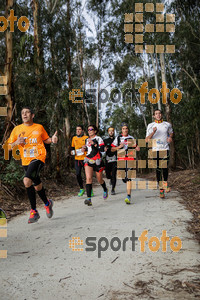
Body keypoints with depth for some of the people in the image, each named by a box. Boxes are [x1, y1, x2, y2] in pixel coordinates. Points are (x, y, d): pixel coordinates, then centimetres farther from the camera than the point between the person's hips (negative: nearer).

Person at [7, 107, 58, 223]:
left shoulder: (39, 127, 5)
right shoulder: (17, 129, 7)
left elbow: (45, 139, 19)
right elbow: (9, 147, 9)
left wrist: (52, 140, -3)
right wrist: (16, 143, -12)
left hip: (38, 158, -4)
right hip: (25, 161, 4)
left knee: (27, 180, -25)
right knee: (37, 186, 10)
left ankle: (33, 211, -10)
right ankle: (47, 203, 38)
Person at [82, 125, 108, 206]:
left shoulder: (98, 139, -3)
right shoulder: (87, 140, 14)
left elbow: (102, 149, -16)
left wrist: (93, 143, -22)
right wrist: (84, 149, 8)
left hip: (97, 162, -3)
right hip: (88, 161, 4)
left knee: (99, 179, 10)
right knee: (88, 178, -16)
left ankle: (105, 190, 44)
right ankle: (88, 199, -21)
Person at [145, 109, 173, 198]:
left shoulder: (167, 124, 10)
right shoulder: (150, 126, 5)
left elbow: (171, 133, 30)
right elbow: (146, 140, 0)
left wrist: (170, 137, 6)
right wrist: (153, 132, -16)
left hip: (165, 149, 1)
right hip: (155, 150, -1)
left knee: (165, 168, -6)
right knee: (158, 170, -1)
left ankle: (165, 183, 21)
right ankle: (161, 189, 6)